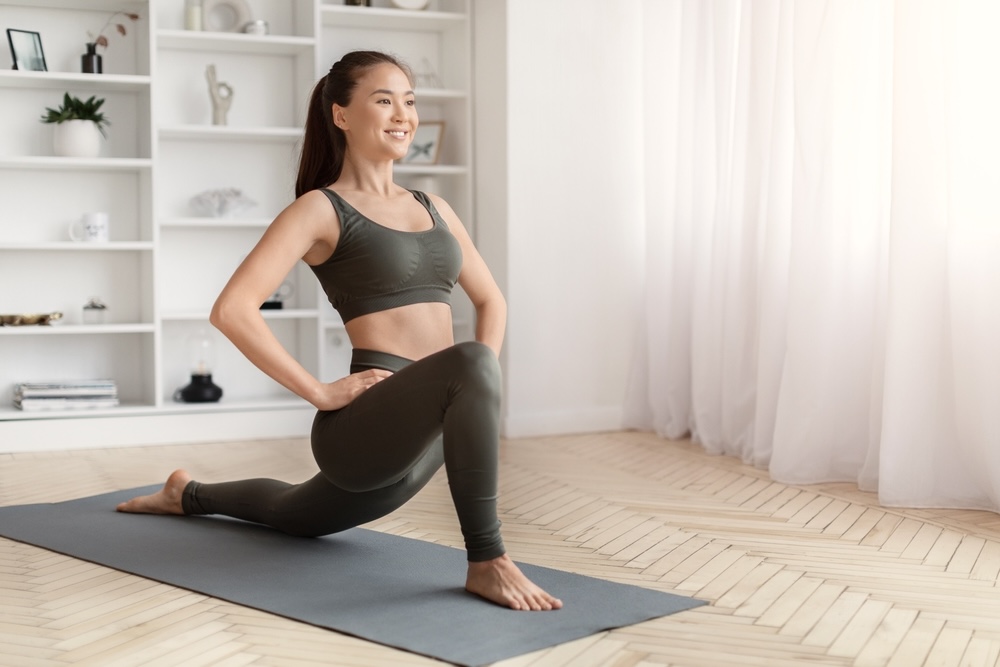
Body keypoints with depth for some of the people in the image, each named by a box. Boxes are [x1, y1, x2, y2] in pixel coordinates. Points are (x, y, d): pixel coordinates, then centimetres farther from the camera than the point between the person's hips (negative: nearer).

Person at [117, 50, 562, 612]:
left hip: (429, 430, 7)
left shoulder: (434, 208, 14)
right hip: (366, 425, -7)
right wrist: (321, 393, -17)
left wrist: (481, 385, 8)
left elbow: (491, 300, 25)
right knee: (469, 362, -37)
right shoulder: (320, 208, -6)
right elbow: (231, 310, -15)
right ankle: (487, 562, -25)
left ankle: (188, 494, 54)